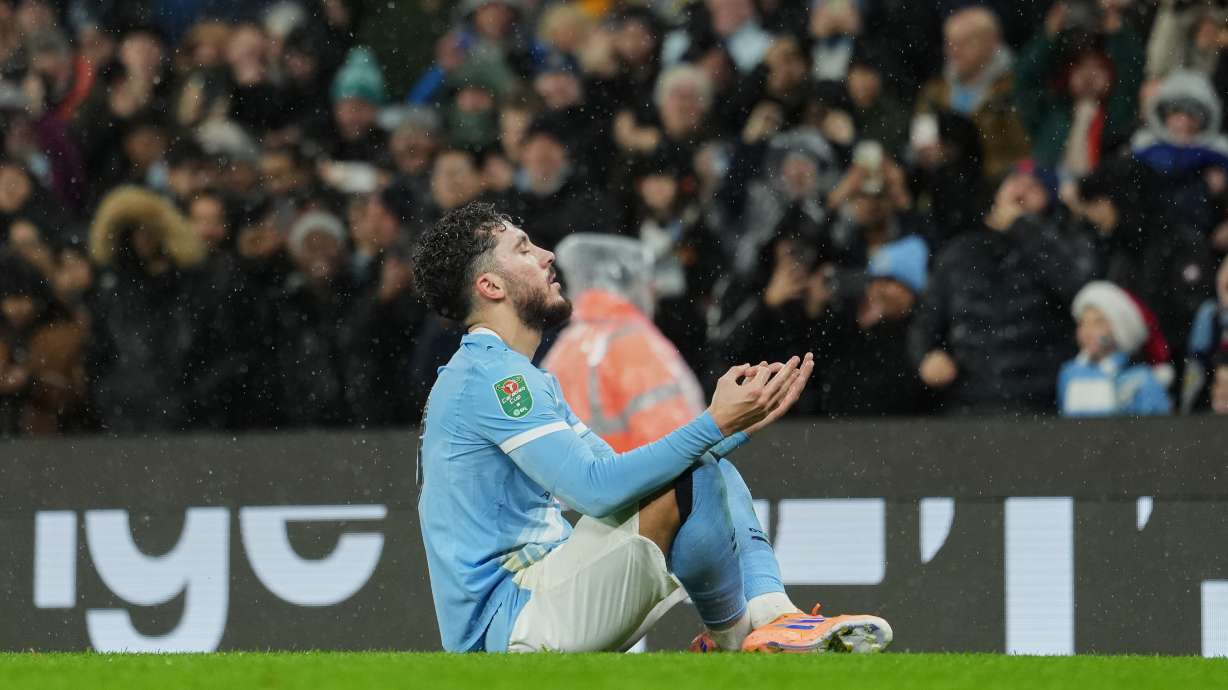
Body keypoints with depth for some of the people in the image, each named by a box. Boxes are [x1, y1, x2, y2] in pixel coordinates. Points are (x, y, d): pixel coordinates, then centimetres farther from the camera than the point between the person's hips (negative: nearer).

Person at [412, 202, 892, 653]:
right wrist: (715, 424, -24)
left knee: (716, 474, 16)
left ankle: (773, 615, -5)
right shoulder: (491, 376, -14)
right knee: (691, 479, -22)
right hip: (508, 621, -11)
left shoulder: (526, 381, 21)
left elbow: (615, 471, 17)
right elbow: (597, 488, -25)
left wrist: (742, 422, 10)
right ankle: (734, 637, -4)